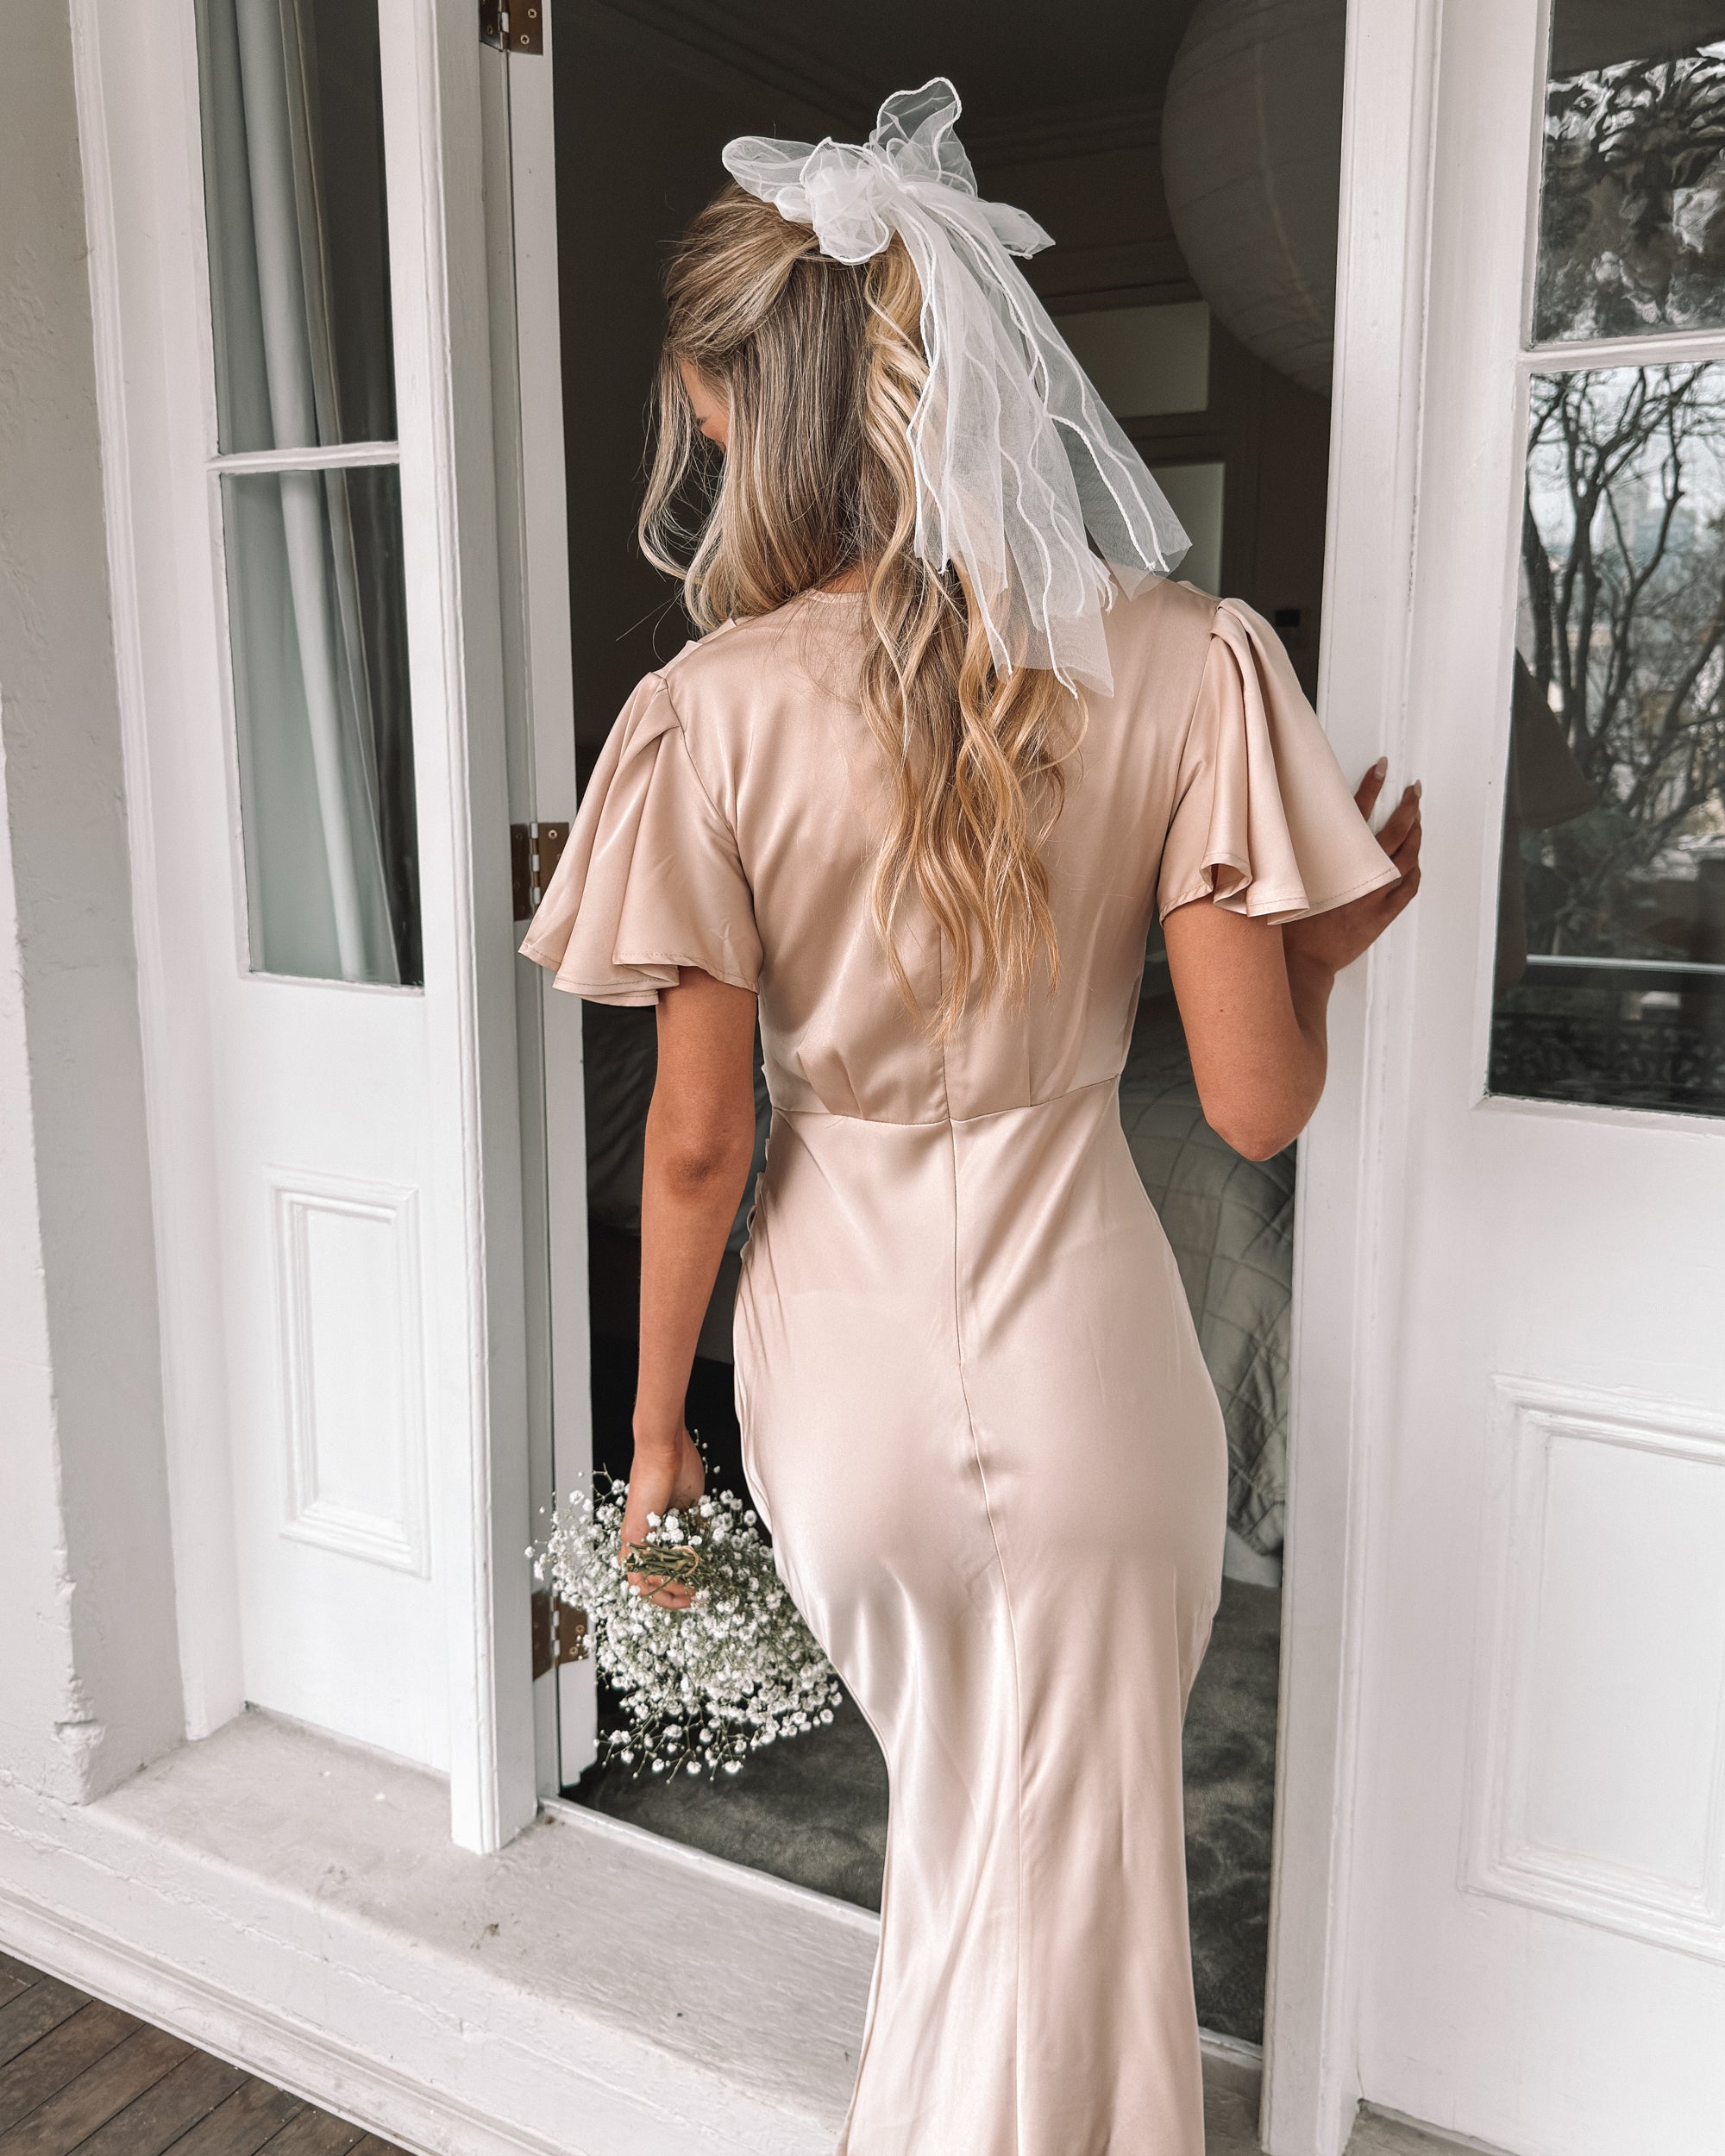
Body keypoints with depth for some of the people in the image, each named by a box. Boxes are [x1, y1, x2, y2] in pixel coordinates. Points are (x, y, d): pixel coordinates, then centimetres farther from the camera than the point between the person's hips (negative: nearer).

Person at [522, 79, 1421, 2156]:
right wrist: (1339, 938, 10)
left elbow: (697, 1140, -9)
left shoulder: (716, 712, -14)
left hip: (845, 1374, 2)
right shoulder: (1182, 661, -12)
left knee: (951, 1839, 31)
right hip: (1088, 1369, -1)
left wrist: (654, 1431, 6)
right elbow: (1256, 1102, -11)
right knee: (1065, 1905, 22)